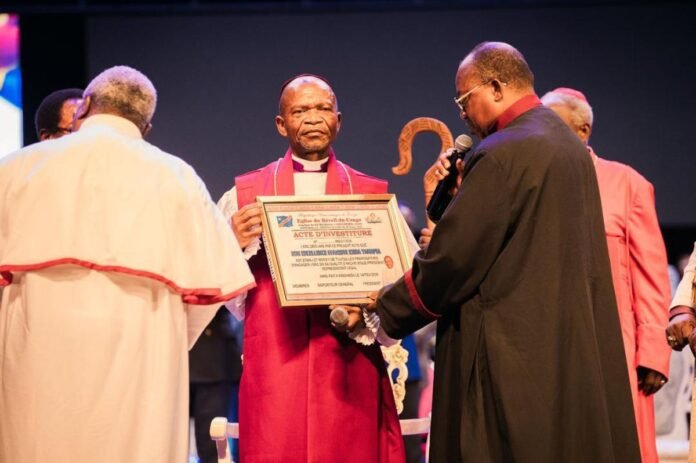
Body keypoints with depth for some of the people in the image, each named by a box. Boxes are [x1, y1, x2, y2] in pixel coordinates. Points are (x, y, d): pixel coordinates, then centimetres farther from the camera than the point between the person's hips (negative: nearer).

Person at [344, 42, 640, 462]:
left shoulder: (503, 154, -15)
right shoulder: (571, 145, 13)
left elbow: (454, 258, -14)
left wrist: (384, 311, -1)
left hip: (516, 357, -9)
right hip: (576, 346, 9)